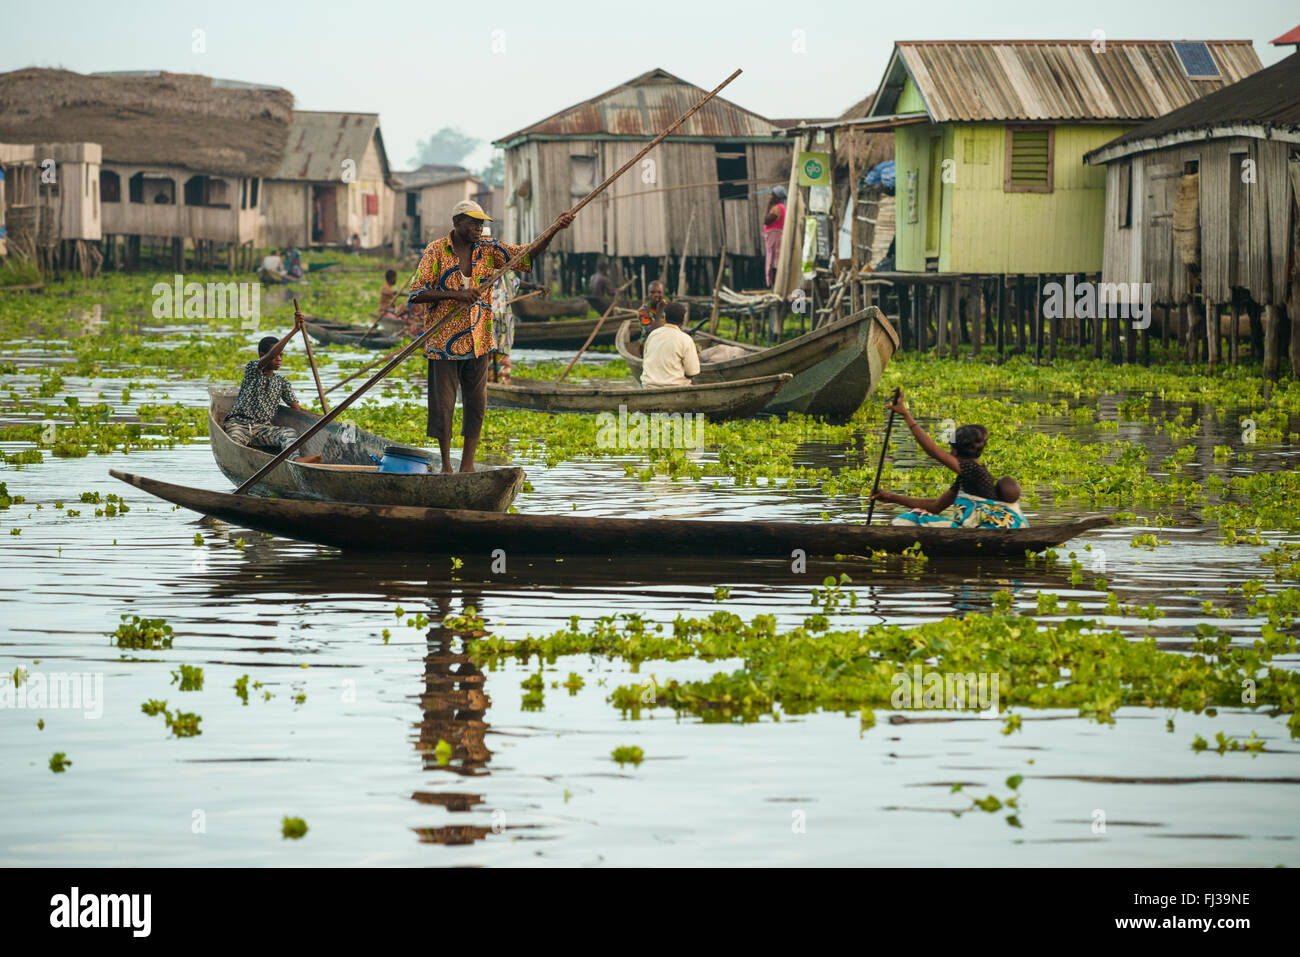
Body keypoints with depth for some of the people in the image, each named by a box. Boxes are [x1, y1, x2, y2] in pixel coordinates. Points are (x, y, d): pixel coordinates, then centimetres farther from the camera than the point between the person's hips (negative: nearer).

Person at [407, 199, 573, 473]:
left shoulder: (488, 250, 7)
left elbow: (526, 254, 1)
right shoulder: (436, 251, -5)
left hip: (478, 342, 4)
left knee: (476, 404, 4)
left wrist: (554, 230, -13)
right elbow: (417, 294, -9)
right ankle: (446, 464, 12)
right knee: (443, 404, 1)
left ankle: (468, 464, 12)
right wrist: (455, 294, -21)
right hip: (443, 342, -4)